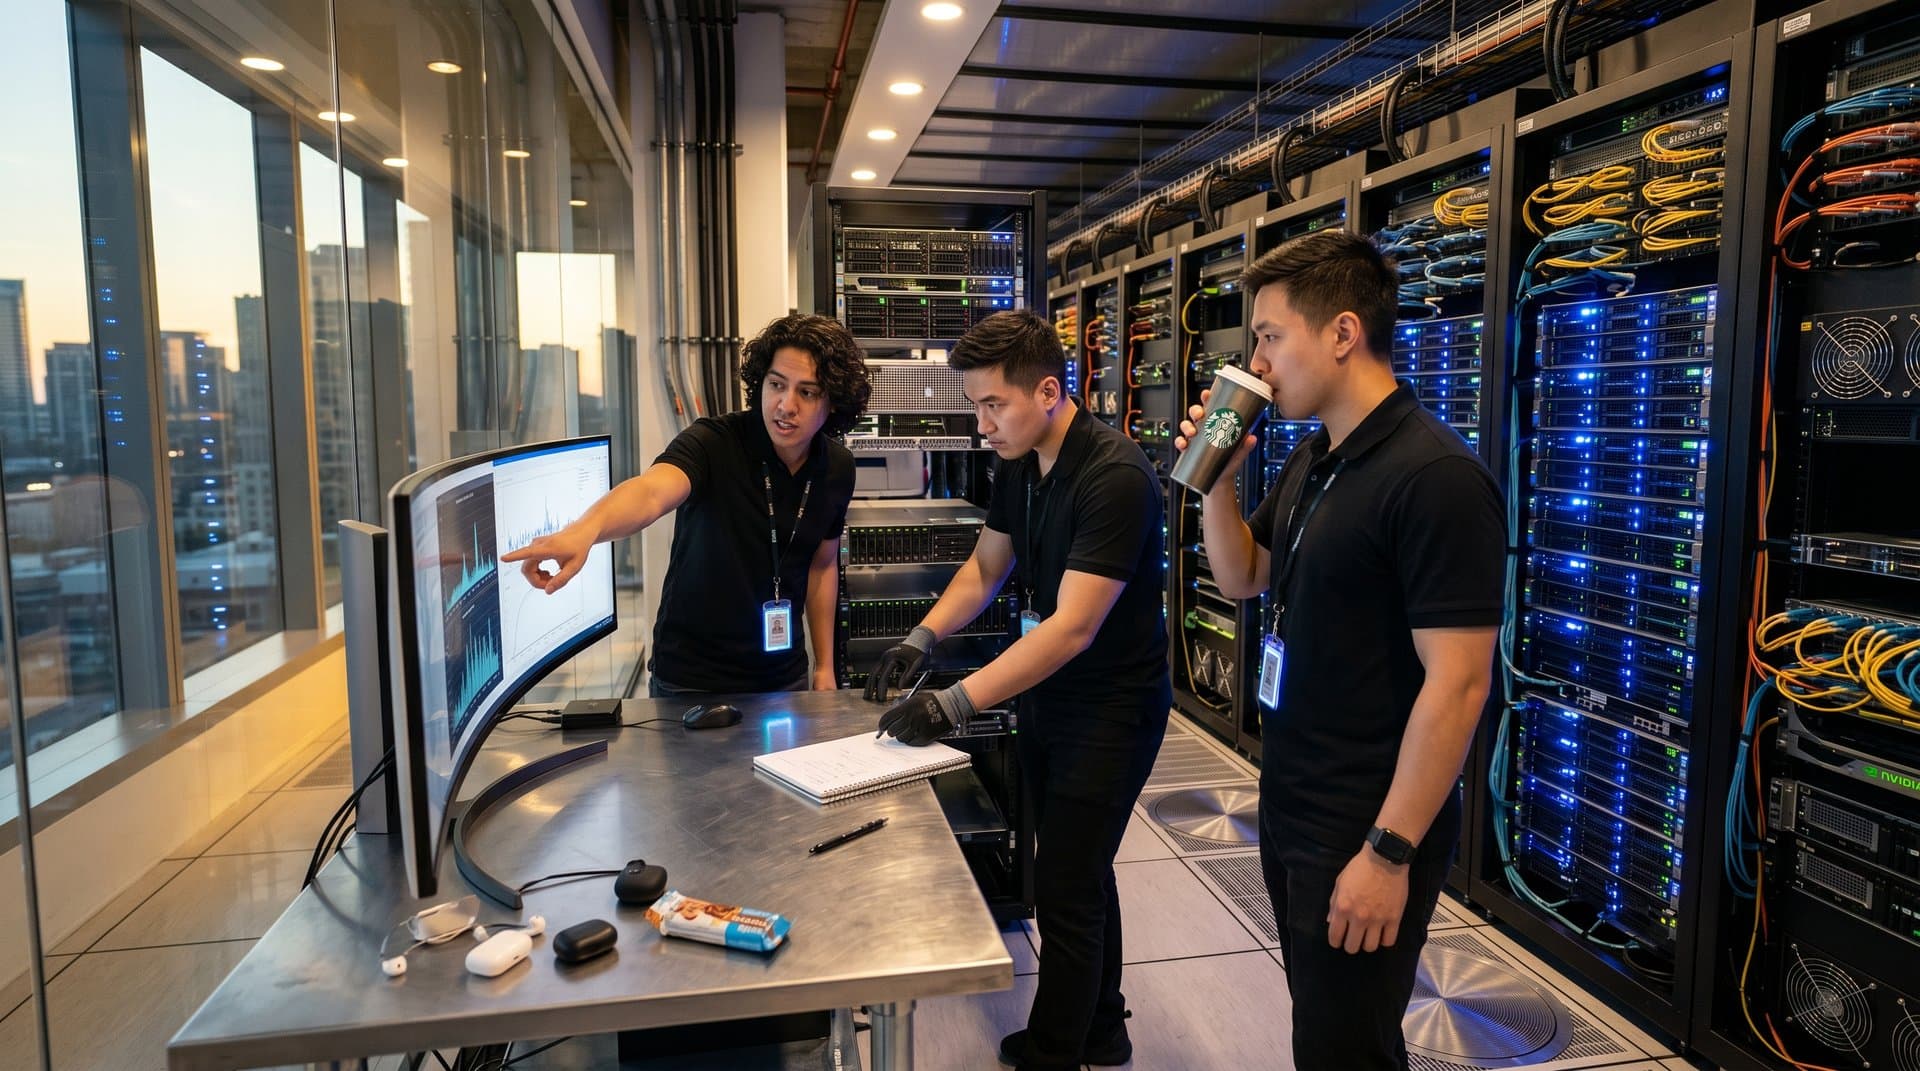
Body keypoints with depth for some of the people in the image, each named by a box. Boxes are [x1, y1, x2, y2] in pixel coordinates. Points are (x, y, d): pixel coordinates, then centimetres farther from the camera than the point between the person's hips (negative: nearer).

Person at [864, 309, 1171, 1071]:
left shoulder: (1115, 478, -26)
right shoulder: (1017, 465, 0)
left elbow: (1073, 627, -30)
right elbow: (985, 567, 13)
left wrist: (957, 703, -33)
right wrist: (921, 639, -3)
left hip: (1110, 710, -8)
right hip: (1044, 697, 8)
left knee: (1064, 891, -1)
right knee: (1078, 872, 20)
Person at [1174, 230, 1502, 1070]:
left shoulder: (1435, 477, -21)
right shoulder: (1310, 460, 6)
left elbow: (1457, 684, -23)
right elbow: (1240, 579, 16)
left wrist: (1390, 851, -22)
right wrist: (1214, 477, 0)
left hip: (1365, 831, -8)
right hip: (1289, 808, 8)